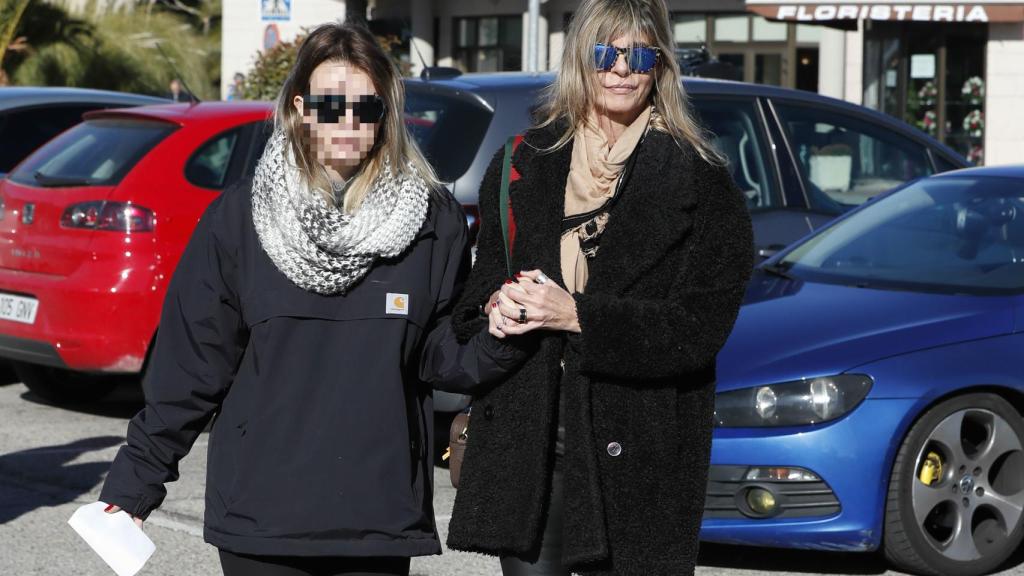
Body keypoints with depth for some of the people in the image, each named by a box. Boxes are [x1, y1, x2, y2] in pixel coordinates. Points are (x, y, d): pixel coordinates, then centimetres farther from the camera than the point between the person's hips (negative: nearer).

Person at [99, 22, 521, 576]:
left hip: (381, 523, 1)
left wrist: (499, 335, -16)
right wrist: (134, 483, 3)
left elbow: (441, 356, 4)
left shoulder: (433, 219, 2)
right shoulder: (238, 217, 0)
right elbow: (190, 362, 3)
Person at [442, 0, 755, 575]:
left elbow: (702, 325, -8)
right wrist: (494, 305, -4)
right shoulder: (524, 163, 13)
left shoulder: (699, 179, 0)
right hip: (523, 439, 3)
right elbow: (479, 281, 20)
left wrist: (579, 316, -16)